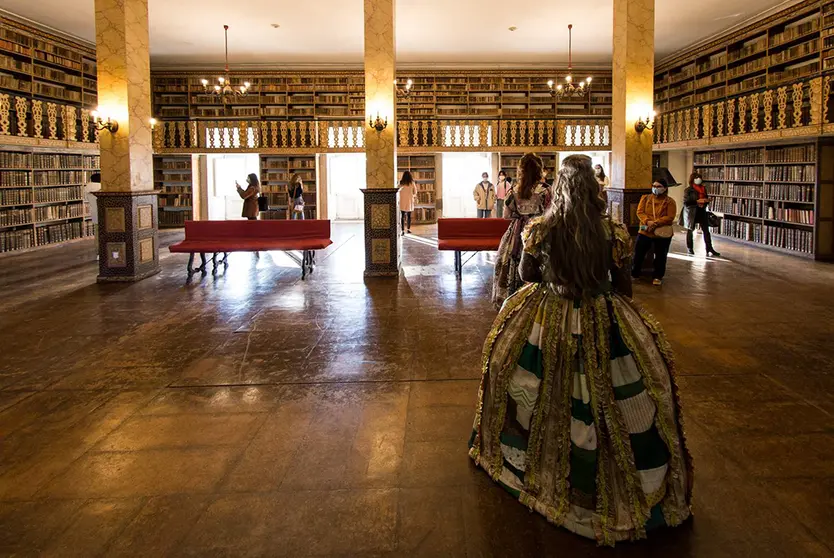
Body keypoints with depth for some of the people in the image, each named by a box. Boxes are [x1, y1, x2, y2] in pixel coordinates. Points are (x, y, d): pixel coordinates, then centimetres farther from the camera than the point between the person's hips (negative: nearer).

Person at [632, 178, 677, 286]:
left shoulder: (669, 201, -1)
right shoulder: (645, 198, 8)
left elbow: (670, 217, -10)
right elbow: (640, 212, -2)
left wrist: (655, 223, -21)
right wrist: (648, 221, -21)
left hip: (663, 234, -2)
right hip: (645, 232, 2)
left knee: (660, 256, 8)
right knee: (638, 254, 5)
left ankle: (658, 277, 21)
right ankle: (634, 274, 18)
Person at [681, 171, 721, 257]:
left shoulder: (704, 188, 9)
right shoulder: (688, 190, -7)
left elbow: (706, 199, 20)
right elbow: (686, 202, -15)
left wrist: (706, 200, -5)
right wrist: (697, 201, -22)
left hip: (702, 212, 4)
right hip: (691, 212, -4)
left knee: (706, 230, -2)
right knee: (690, 231, 8)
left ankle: (709, 249, -1)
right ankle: (690, 248, 20)